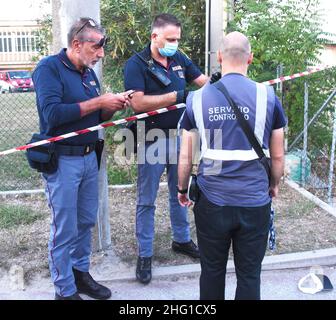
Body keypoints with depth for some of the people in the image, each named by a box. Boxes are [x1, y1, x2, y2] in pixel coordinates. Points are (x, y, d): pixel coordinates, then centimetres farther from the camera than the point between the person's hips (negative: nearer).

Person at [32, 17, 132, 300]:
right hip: (62, 159, -7)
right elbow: (52, 114, -24)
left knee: (86, 222, 15)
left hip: (89, 157, 7)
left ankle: (80, 273, 33)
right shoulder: (49, 68, -11)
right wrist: (99, 101, -20)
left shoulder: (88, 72, 11)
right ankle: (65, 290, 16)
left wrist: (114, 105, -4)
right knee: (65, 228, 2)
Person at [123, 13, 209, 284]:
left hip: (179, 136, 6)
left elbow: (204, 80, 6)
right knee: (146, 200, 5)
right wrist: (177, 96, -24)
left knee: (180, 193, 19)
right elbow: (138, 102, -23)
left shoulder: (179, 59, 5)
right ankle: (145, 255, 16)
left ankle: (182, 239, 37)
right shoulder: (136, 64, -12)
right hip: (152, 139, -5)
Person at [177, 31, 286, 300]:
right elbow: (277, 156, 1)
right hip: (255, 203, -1)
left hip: (212, 201, 1)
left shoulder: (197, 99, -3)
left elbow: (185, 157, 0)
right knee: (249, 275, 13)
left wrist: (182, 189, 17)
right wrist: (274, 185, 20)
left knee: (212, 271, 17)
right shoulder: (267, 96, -5)